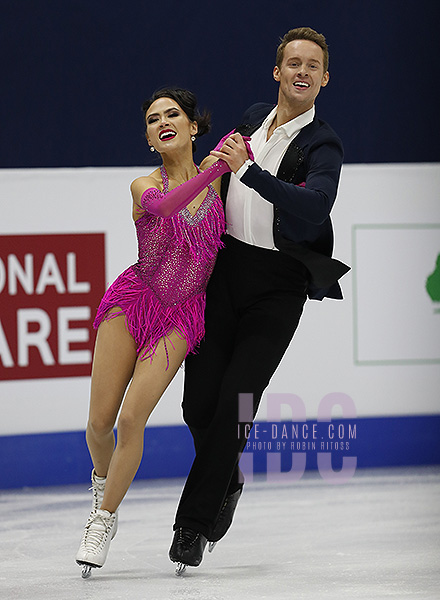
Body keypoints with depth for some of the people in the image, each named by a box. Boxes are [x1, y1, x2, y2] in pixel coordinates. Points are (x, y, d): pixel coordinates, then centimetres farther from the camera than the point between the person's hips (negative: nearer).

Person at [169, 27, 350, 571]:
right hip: (225, 267, 5)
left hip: (278, 285, -4)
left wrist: (247, 169, -32)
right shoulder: (252, 118, 10)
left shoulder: (322, 145, -8)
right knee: (199, 401, -1)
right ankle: (226, 484, 28)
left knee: (235, 404, -10)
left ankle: (194, 523, 0)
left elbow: (314, 206, -28)